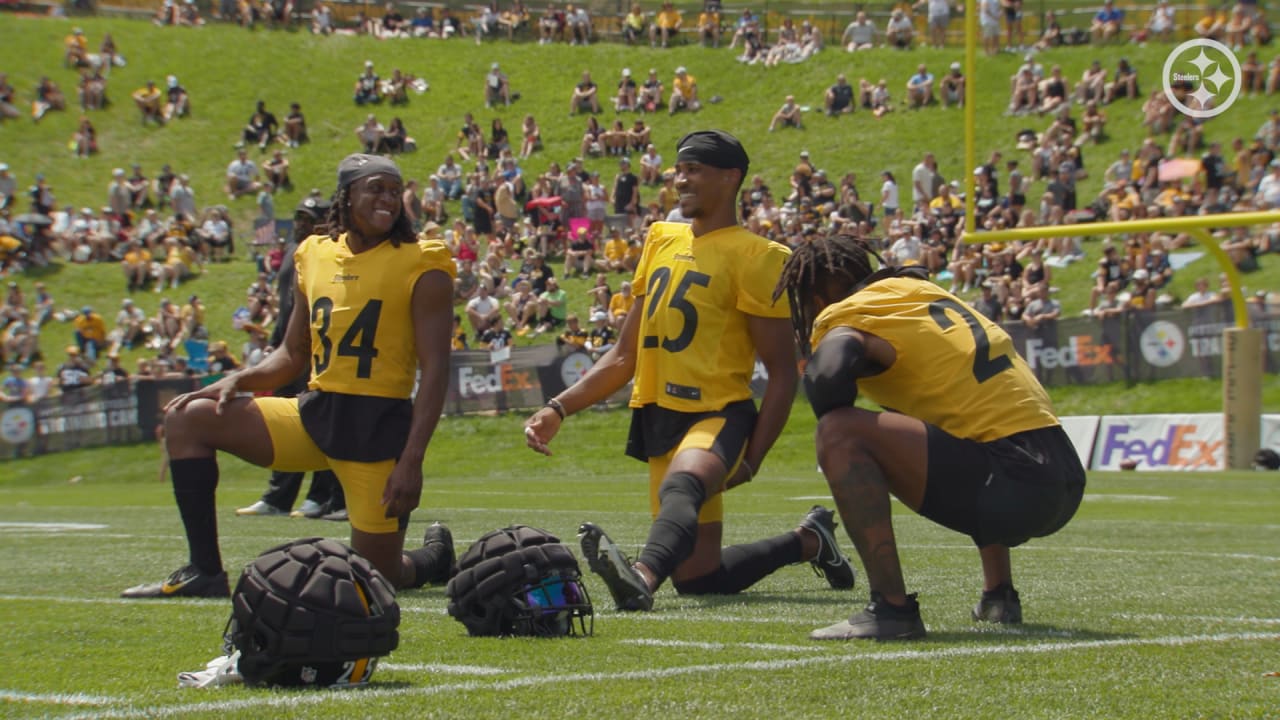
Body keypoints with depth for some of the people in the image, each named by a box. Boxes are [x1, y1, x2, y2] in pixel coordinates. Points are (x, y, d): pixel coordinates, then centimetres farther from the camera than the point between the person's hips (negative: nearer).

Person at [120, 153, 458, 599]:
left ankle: (435, 556, 33)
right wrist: (236, 382, -1)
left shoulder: (421, 268, -7)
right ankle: (204, 571, -5)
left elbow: (435, 370, -11)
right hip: (313, 412, 6)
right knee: (187, 418, -7)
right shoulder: (316, 256, 9)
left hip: (379, 426, -6)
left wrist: (412, 461, -19)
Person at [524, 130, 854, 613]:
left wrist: (751, 459, -14)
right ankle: (807, 541, 31)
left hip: (718, 415, -8)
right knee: (697, 577, 9)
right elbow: (625, 356, 21)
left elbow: (783, 372, -6)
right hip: (660, 418, 8)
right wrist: (559, 409, 9)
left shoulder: (754, 258, -5)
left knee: (680, 486, -41)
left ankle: (642, 578, -69)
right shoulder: (662, 241, 16)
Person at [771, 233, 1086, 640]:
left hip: (1015, 485, -9)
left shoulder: (847, 317, -2)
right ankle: (999, 595, 34)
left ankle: (891, 607, -19)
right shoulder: (918, 289, 22)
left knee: (840, 433, -16)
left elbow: (826, 384, -23)